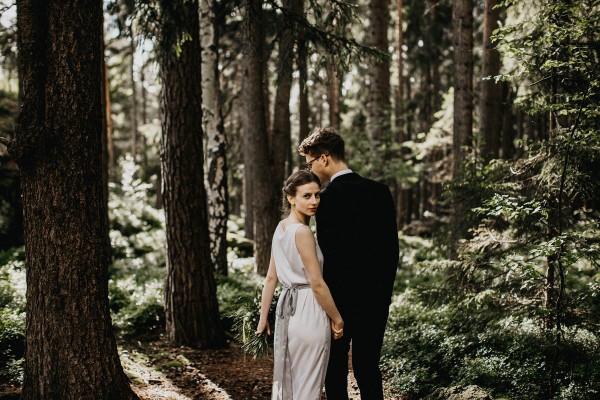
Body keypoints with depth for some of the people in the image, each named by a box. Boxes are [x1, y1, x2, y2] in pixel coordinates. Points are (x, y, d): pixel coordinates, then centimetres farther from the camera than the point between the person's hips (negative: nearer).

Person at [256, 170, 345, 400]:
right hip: (308, 312, -9)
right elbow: (317, 284, -17)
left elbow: (270, 278, 11)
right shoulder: (302, 231, -17)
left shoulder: (281, 228, 8)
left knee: (287, 379, 16)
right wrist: (337, 319, -7)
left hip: (287, 308, 9)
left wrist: (263, 318, 15)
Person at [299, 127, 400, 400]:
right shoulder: (380, 191, 3)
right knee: (368, 367, 14)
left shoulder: (328, 198, -15)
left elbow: (329, 255, -16)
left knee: (335, 370, 9)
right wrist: (383, 292, 15)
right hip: (376, 299, 5)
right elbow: (392, 248, 6)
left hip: (339, 298, -5)